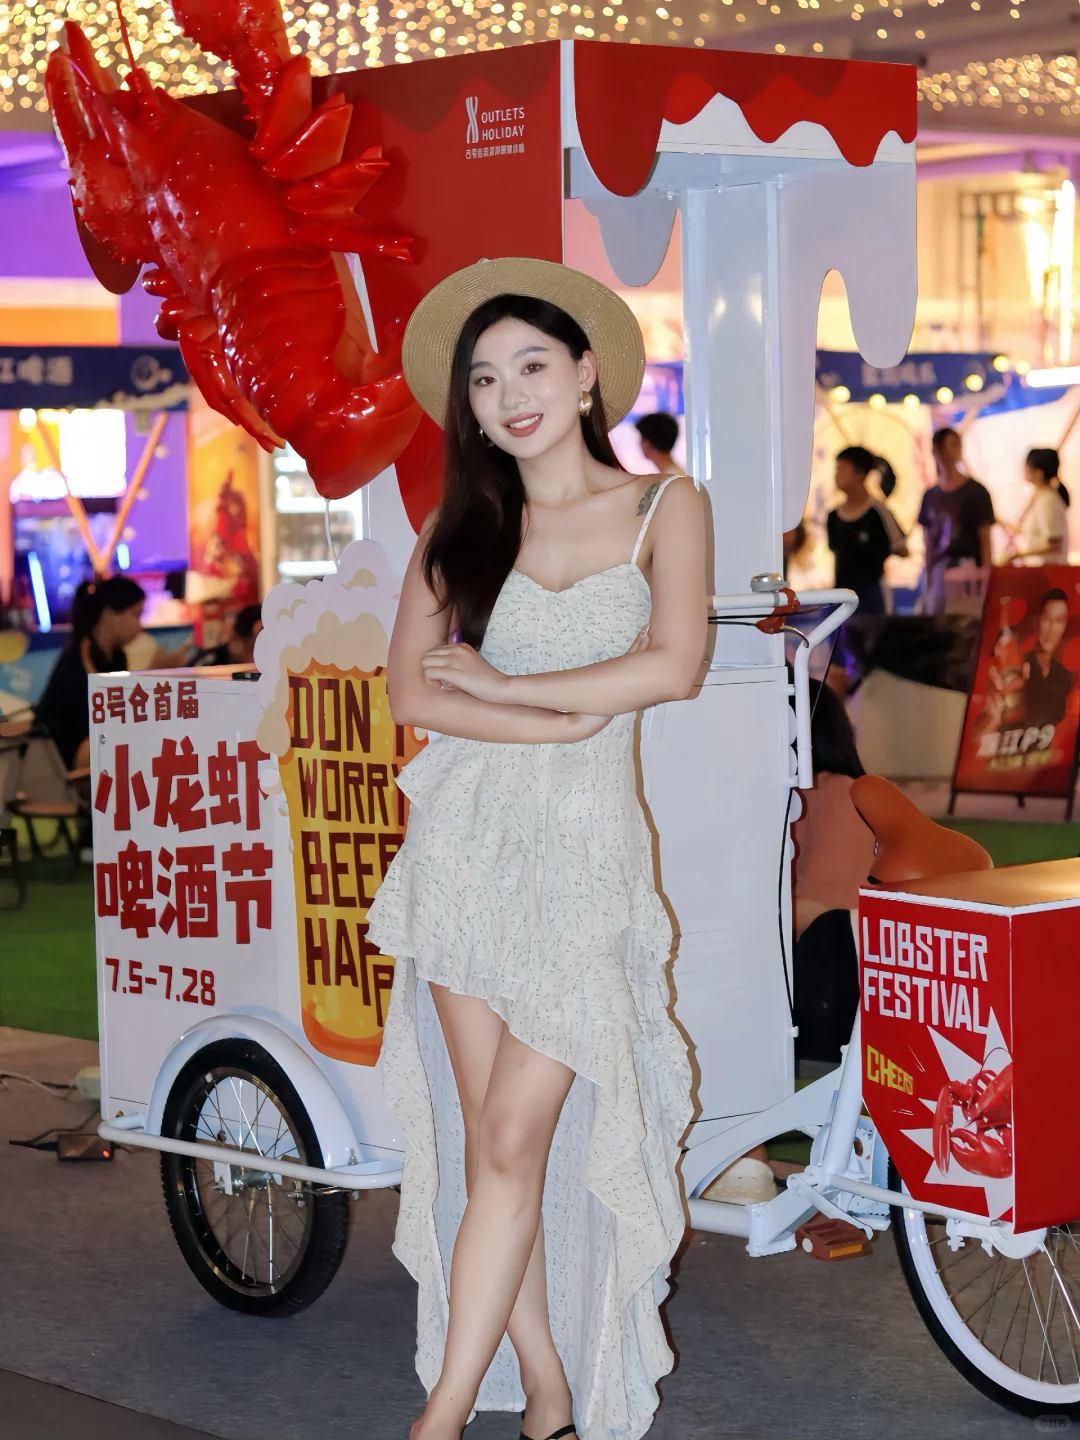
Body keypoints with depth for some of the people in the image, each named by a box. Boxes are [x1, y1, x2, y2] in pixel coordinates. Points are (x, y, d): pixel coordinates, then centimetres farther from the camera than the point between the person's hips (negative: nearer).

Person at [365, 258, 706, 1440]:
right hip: (464, 844, 3)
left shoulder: (662, 505, 5)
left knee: (514, 1148, -8)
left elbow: (673, 667, -9)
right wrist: (560, 720, -11)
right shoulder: (459, 527, 11)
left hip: (585, 852, -3)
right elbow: (412, 692, 0)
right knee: (485, 1146, 1)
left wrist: (497, 684, -5)